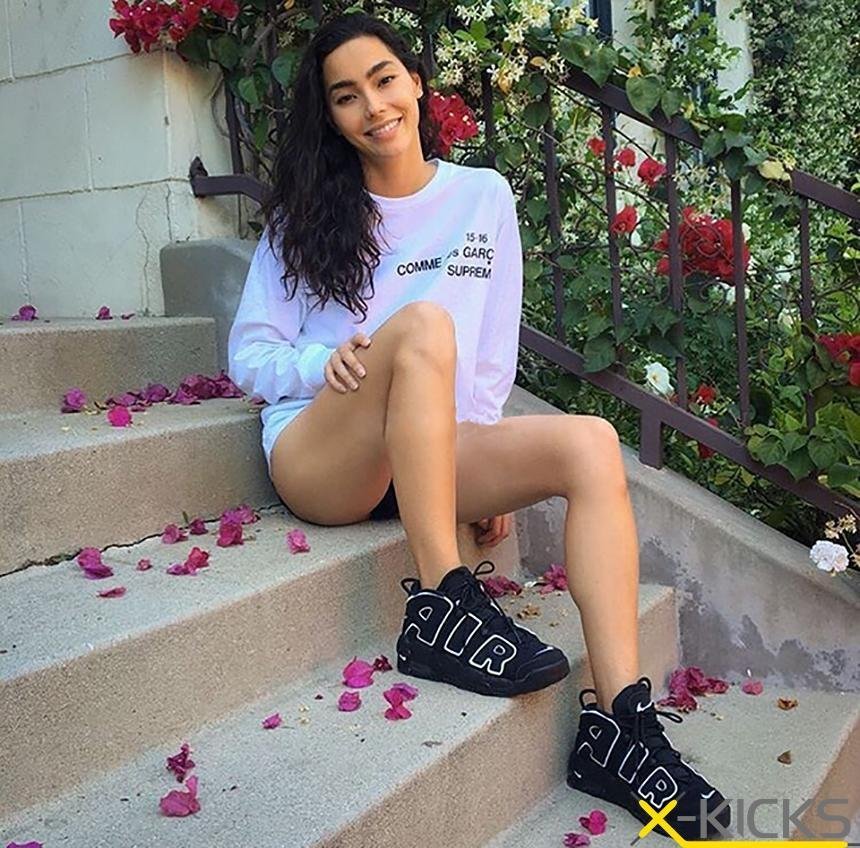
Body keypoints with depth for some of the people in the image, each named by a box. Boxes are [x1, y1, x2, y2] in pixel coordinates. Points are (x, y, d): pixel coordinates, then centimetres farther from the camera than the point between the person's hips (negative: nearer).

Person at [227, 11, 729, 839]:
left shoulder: (483, 196, 10)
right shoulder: (306, 215, 6)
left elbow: (494, 352, 10)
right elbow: (248, 353, 3)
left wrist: (485, 463, 0)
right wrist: (325, 362, -18)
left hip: (433, 457, 3)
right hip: (317, 455, -2)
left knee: (590, 444, -24)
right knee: (424, 324, -32)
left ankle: (618, 726, -27)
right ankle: (440, 609, -31)